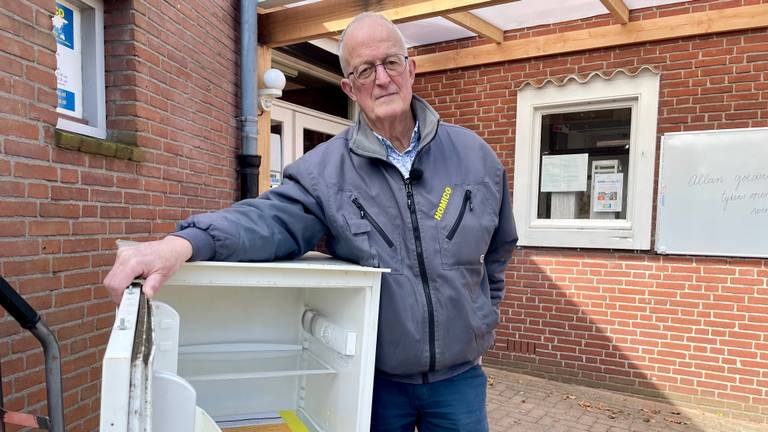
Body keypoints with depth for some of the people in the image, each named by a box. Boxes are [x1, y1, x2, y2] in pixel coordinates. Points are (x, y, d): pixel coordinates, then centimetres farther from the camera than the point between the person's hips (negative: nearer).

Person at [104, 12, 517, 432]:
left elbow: (497, 250, 10)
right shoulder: (325, 169, -10)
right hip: (374, 378, -1)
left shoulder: (475, 156, -2)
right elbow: (272, 218, -23)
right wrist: (184, 243, -41)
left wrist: (480, 319, 12)